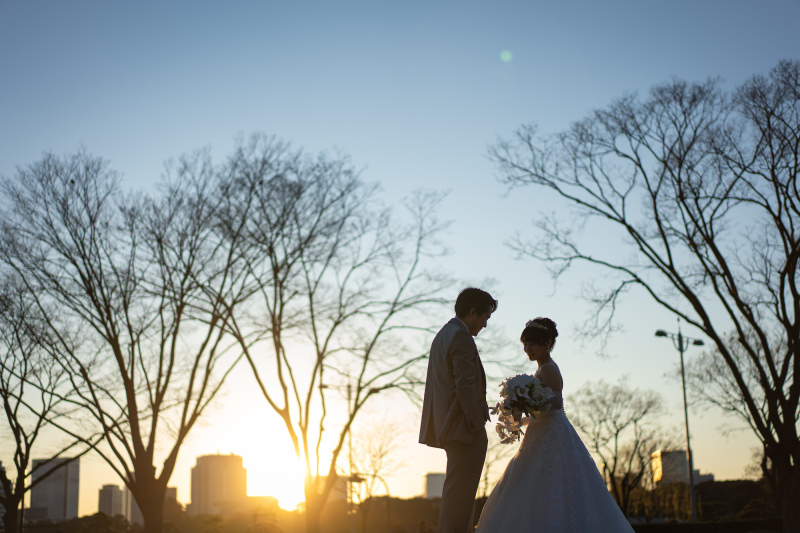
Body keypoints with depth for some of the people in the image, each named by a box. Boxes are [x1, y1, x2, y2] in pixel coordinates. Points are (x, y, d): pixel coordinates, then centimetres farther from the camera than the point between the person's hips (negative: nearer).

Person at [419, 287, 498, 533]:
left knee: (456, 489, 16)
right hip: (465, 427, -10)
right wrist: (478, 424, -19)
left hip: (448, 426, 10)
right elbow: (464, 386, -21)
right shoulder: (461, 337, -13)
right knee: (460, 492, -8)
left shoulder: (442, 335, 19)